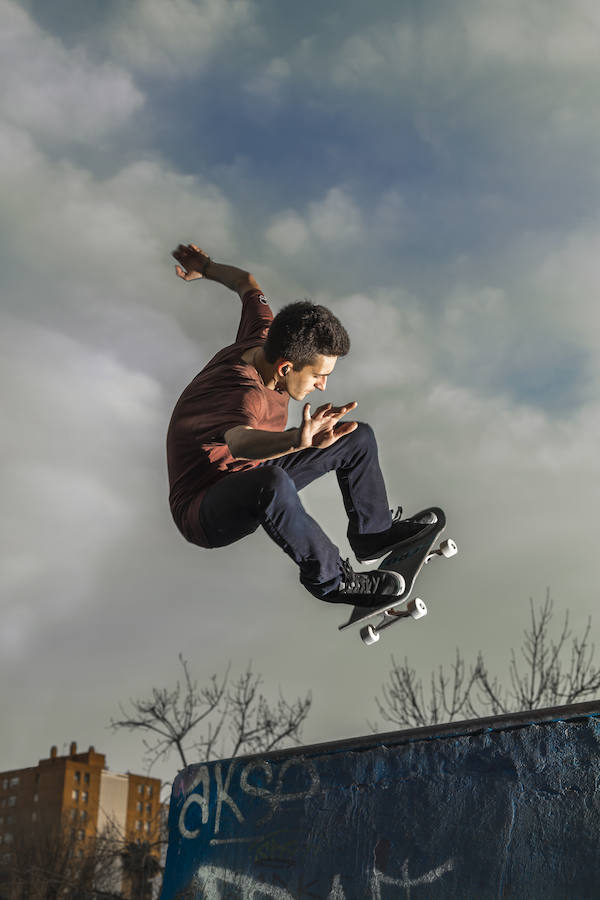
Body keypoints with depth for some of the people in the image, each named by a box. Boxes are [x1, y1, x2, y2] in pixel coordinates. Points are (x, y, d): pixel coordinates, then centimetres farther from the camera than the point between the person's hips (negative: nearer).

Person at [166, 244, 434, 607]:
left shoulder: (262, 339, -10)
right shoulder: (247, 397, -36)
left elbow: (247, 284, 11)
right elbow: (240, 441, -61)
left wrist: (205, 268, 32)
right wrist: (298, 440, -81)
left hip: (250, 477, 9)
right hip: (204, 514, -9)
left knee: (359, 438, 7)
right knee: (272, 483, -43)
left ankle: (374, 532, 26)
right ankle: (329, 578, -21)